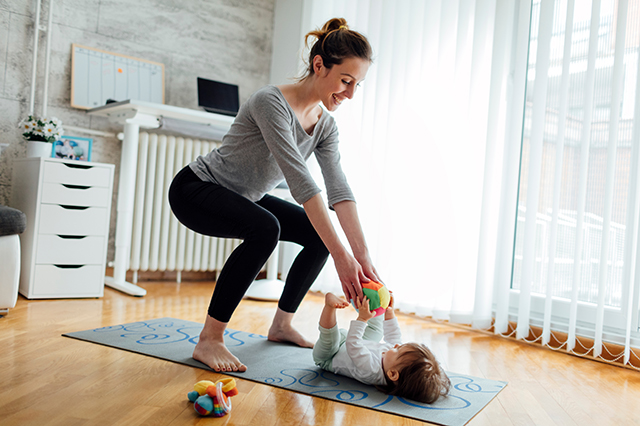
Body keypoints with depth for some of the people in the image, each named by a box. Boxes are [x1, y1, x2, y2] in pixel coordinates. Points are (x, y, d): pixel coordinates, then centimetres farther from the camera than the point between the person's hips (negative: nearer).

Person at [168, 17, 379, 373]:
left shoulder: (325, 125, -4)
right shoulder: (272, 102, -29)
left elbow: (340, 190, -13)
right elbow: (301, 181, -38)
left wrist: (363, 256, -23)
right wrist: (340, 255, -41)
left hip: (244, 198, 8)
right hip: (195, 190, -8)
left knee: (320, 234, -1)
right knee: (265, 228, -36)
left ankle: (282, 324, 14)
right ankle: (209, 340, -23)